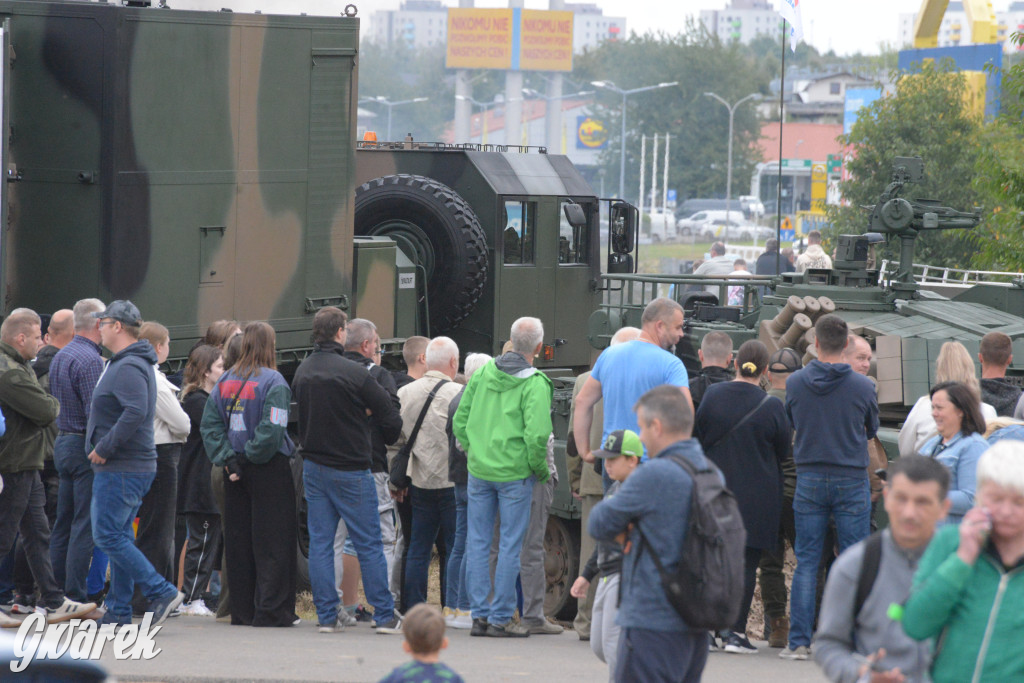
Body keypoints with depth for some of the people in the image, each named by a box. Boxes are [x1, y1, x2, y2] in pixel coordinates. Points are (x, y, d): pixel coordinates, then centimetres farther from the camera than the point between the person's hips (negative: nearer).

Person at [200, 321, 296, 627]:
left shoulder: (225, 381, 6)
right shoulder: (273, 382, -12)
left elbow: (209, 425, 2)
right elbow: (272, 429, -21)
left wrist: (227, 458, -2)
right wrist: (251, 455, -8)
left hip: (236, 470, 6)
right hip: (269, 470, -6)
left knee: (238, 541, 11)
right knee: (272, 542, -2)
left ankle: (242, 610, 13)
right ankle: (272, 610, -4)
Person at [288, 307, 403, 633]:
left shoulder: (301, 373, 4)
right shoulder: (353, 373, -16)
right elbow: (390, 416, -11)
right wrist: (389, 438, 7)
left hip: (313, 468, 6)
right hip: (350, 469, -6)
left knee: (320, 542, 8)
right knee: (369, 543, 1)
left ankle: (327, 615, 8)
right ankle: (385, 615, 4)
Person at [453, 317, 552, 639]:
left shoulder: (483, 374, 5)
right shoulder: (535, 384, -12)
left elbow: (460, 421, 8)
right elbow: (536, 434, -20)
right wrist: (540, 468, -5)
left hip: (479, 470, 5)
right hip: (515, 474, -5)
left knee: (478, 542, 10)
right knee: (510, 546, 2)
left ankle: (479, 615, 12)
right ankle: (500, 618, 3)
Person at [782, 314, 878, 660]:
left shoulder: (795, 383, -5)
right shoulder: (862, 386, -9)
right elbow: (872, 429, 7)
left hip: (809, 479, 1)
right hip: (852, 480, -1)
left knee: (806, 563, 6)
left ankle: (799, 641, 3)